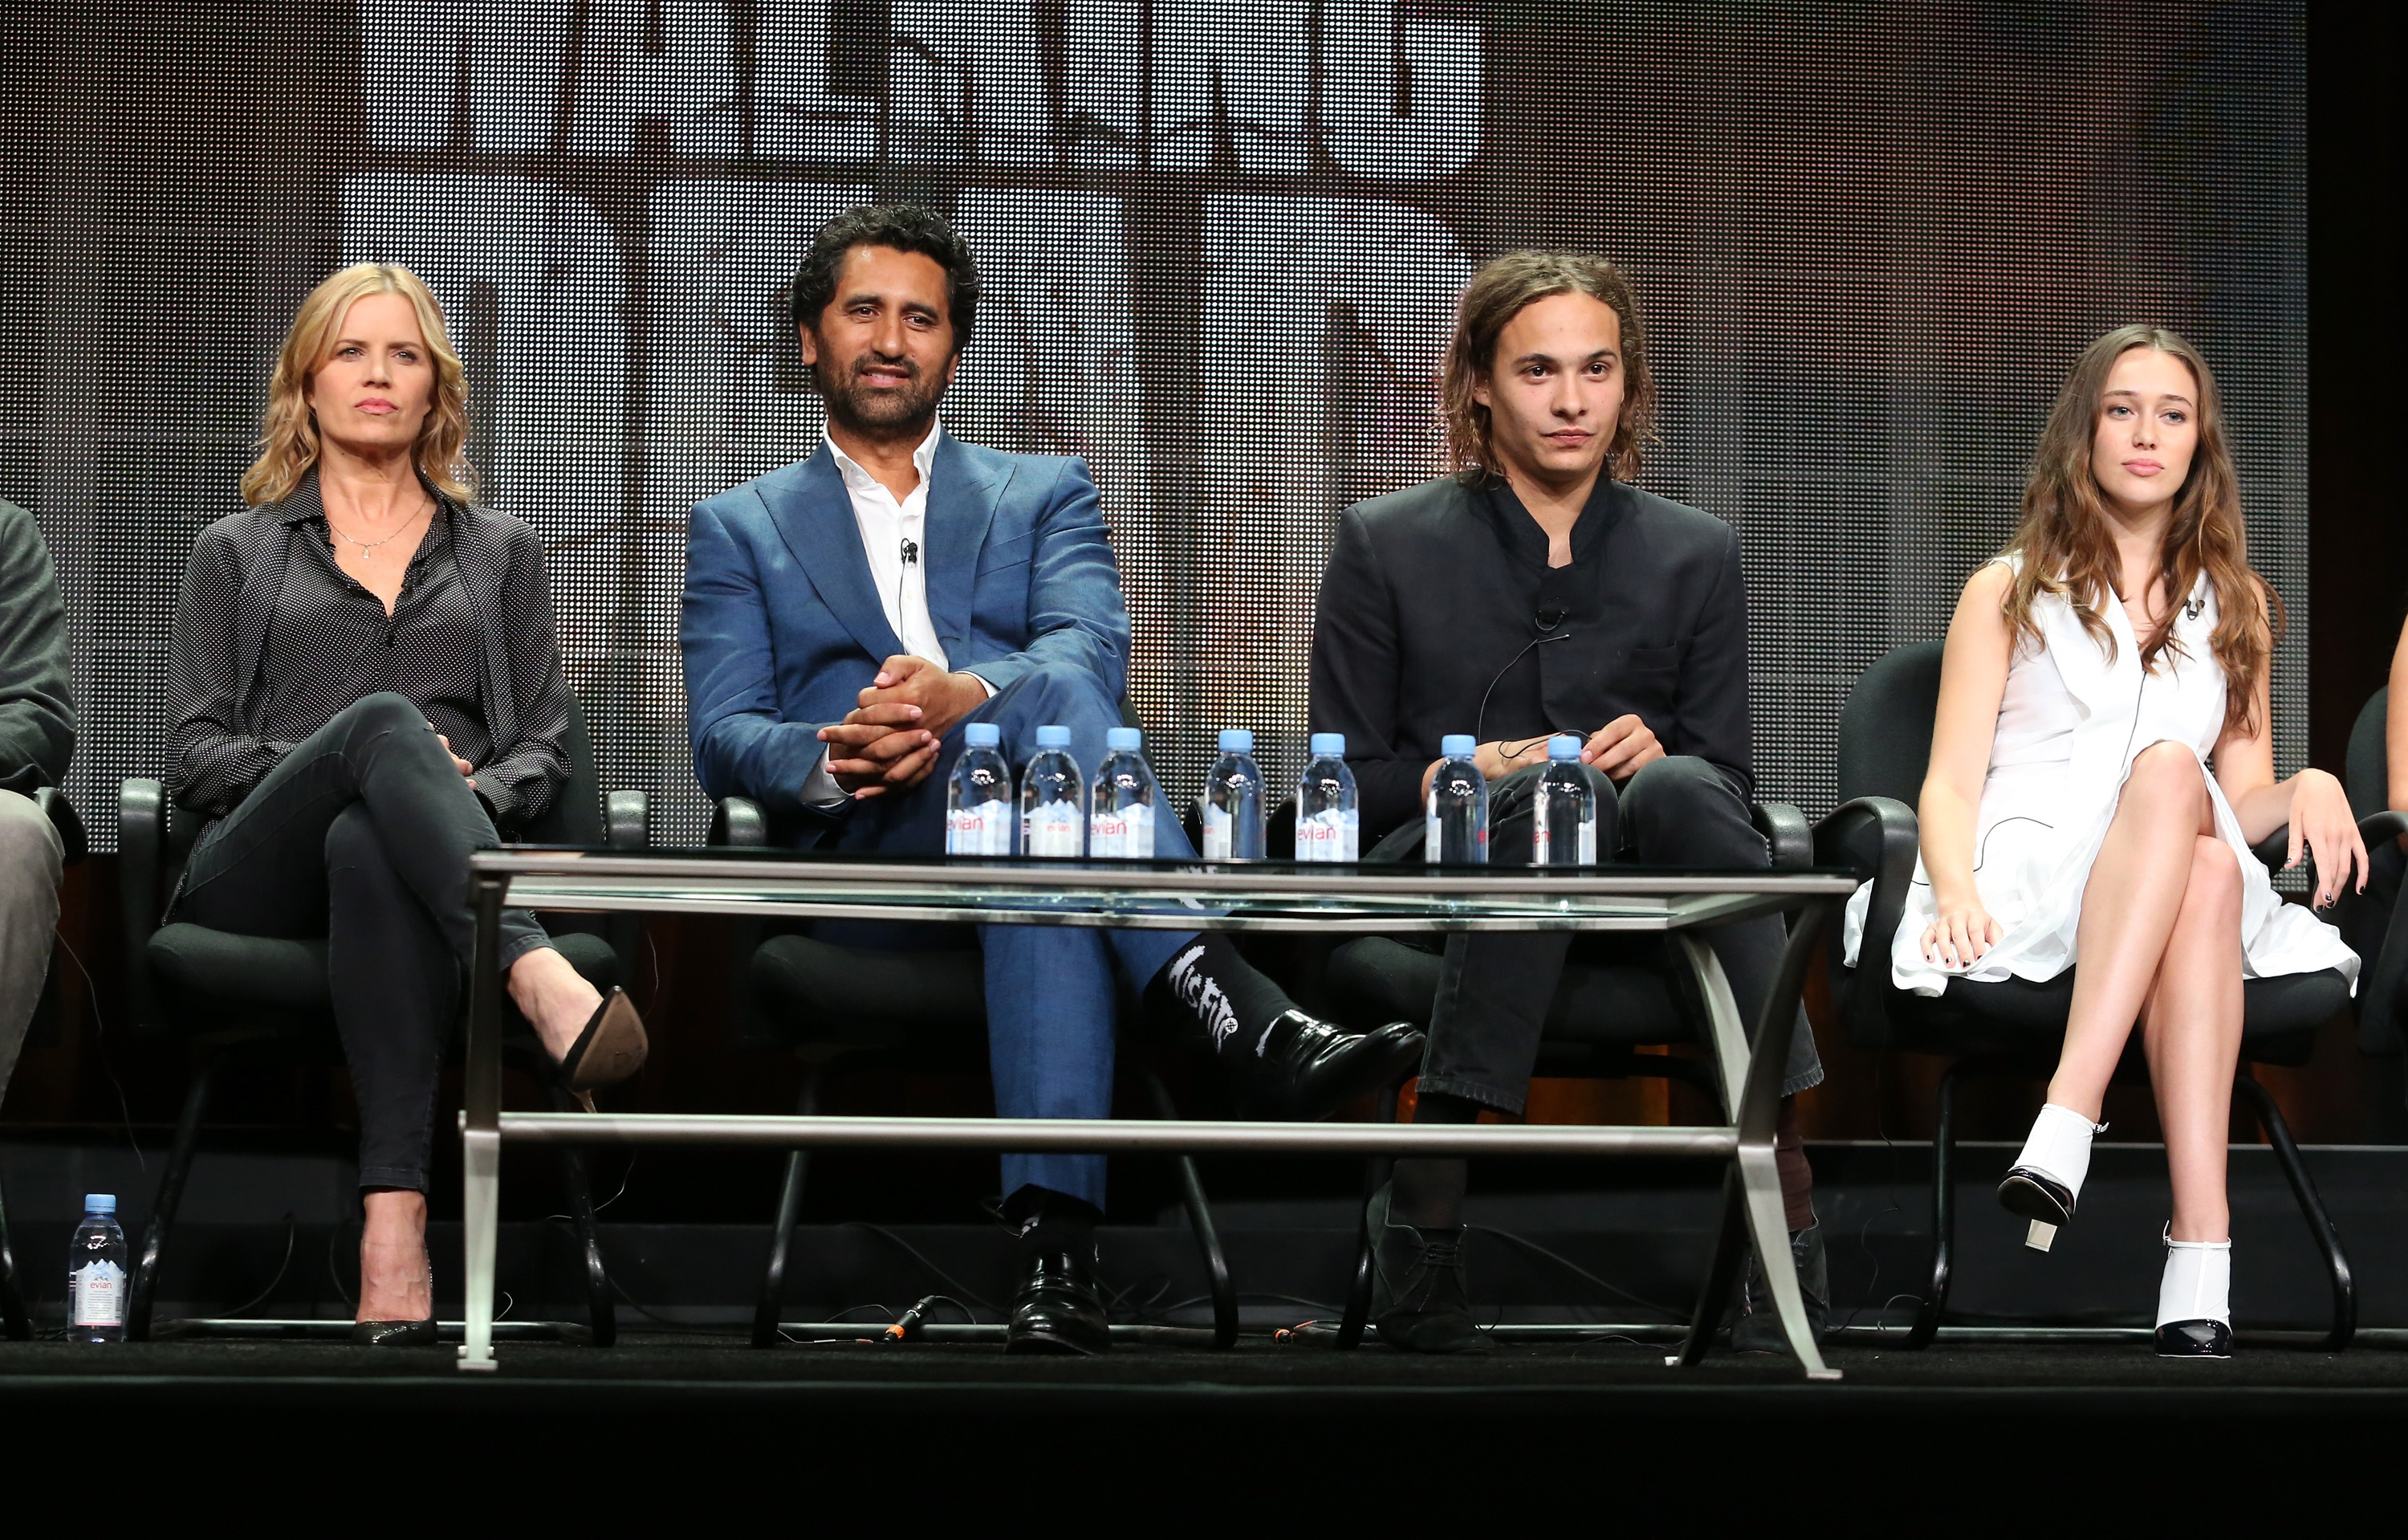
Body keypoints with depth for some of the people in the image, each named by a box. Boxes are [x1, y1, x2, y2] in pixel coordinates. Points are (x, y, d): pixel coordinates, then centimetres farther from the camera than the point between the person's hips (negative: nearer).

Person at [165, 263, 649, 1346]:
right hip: (258, 874, 0)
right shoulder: (238, 553, 24)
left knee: (369, 848, -41)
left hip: (396, 853, 0)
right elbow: (194, 750, 12)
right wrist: (354, 759, -6)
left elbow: (543, 744, 18)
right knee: (382, 720, -36)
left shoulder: (499, 552, 27)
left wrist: (472, 794, -7)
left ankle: (394, 1221, -58)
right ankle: (543, 983, -60)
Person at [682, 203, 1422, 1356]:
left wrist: (966, 696, -22)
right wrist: (829, 760, -18)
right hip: (864, 866, -1)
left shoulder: (1044, 495, 24)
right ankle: (1246, 1022, -54)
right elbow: (724, 739, 7)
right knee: (1046, 715, -35)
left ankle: (1057, 1245, -52)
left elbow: (1093, 651, 1)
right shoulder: (740, 530, 23)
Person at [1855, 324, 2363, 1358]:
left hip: (2191, 882, 2)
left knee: (2209, 864, -36)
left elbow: (2241, 800, 20)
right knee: (2171, 768, -35)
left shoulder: (2235, 606, 25)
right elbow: (1950, 781, 6)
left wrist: (2309, 786, -5)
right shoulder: (2008, 592, 17)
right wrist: (1956, 891, -16)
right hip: (2023, 876, -2)